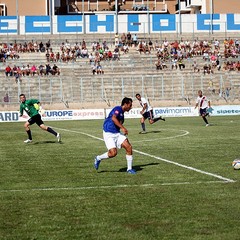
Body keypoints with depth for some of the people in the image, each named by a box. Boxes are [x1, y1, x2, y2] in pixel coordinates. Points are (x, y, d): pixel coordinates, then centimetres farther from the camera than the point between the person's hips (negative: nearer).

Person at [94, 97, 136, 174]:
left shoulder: (122, 113, 17)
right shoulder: (118, 109, -11)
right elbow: (113, 118, -29)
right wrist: (122, 128, -31)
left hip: (117, 133, 9)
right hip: (109, 134, -8)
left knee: (129, 147, -8)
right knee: (113, 153, -19)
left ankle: (129, 169, 0)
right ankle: (98, 158, 10)